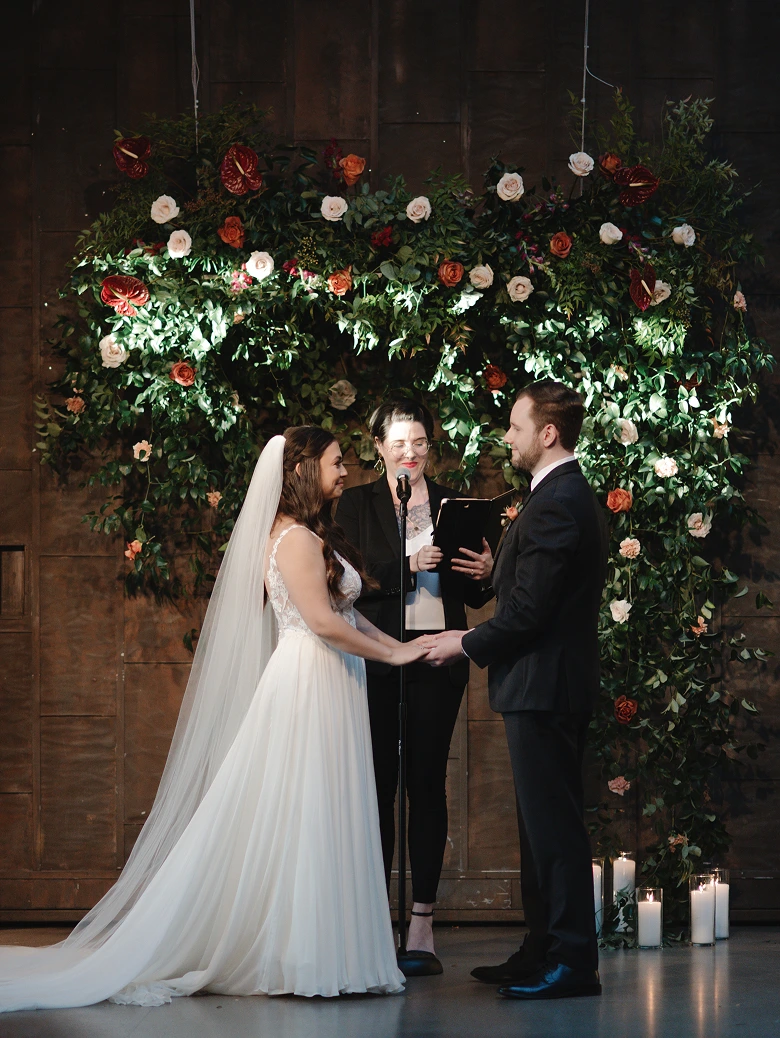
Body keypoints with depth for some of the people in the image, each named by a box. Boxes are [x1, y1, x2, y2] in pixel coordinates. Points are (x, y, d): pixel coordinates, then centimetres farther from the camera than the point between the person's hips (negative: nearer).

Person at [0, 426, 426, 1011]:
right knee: (301, 816, -7)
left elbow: (344, 612, 18)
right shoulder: (295, 538, -12)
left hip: (331, 689, 10)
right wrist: (390, 654, -11)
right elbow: (322, 620, -19)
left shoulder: (316, 537, 18)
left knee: (322, 821, 8)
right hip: (309, 684, -10)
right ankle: (301, 958, -4)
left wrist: (397, 643, 8)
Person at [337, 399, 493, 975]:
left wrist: (485, 573, -9)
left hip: (437, 661, 1)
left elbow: (473, 596, 13)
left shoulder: (453, 504, 12)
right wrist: (408, 564, -19)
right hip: (376, 661, -1)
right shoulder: (357, 504, 8)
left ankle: (422, 927, 2)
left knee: (427, 784, 0)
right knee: (376, 785, 0)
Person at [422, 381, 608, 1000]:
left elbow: (529, 609, -21)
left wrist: (469, 645, -8)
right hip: (552, 686, 11)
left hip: (543, 689, -11)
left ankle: (571, 962, -2)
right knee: (545, 826, 14)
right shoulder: (574, 496, 16)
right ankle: (546, 952, 21)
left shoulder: (556, 504, -18)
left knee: (553, 827, -6)